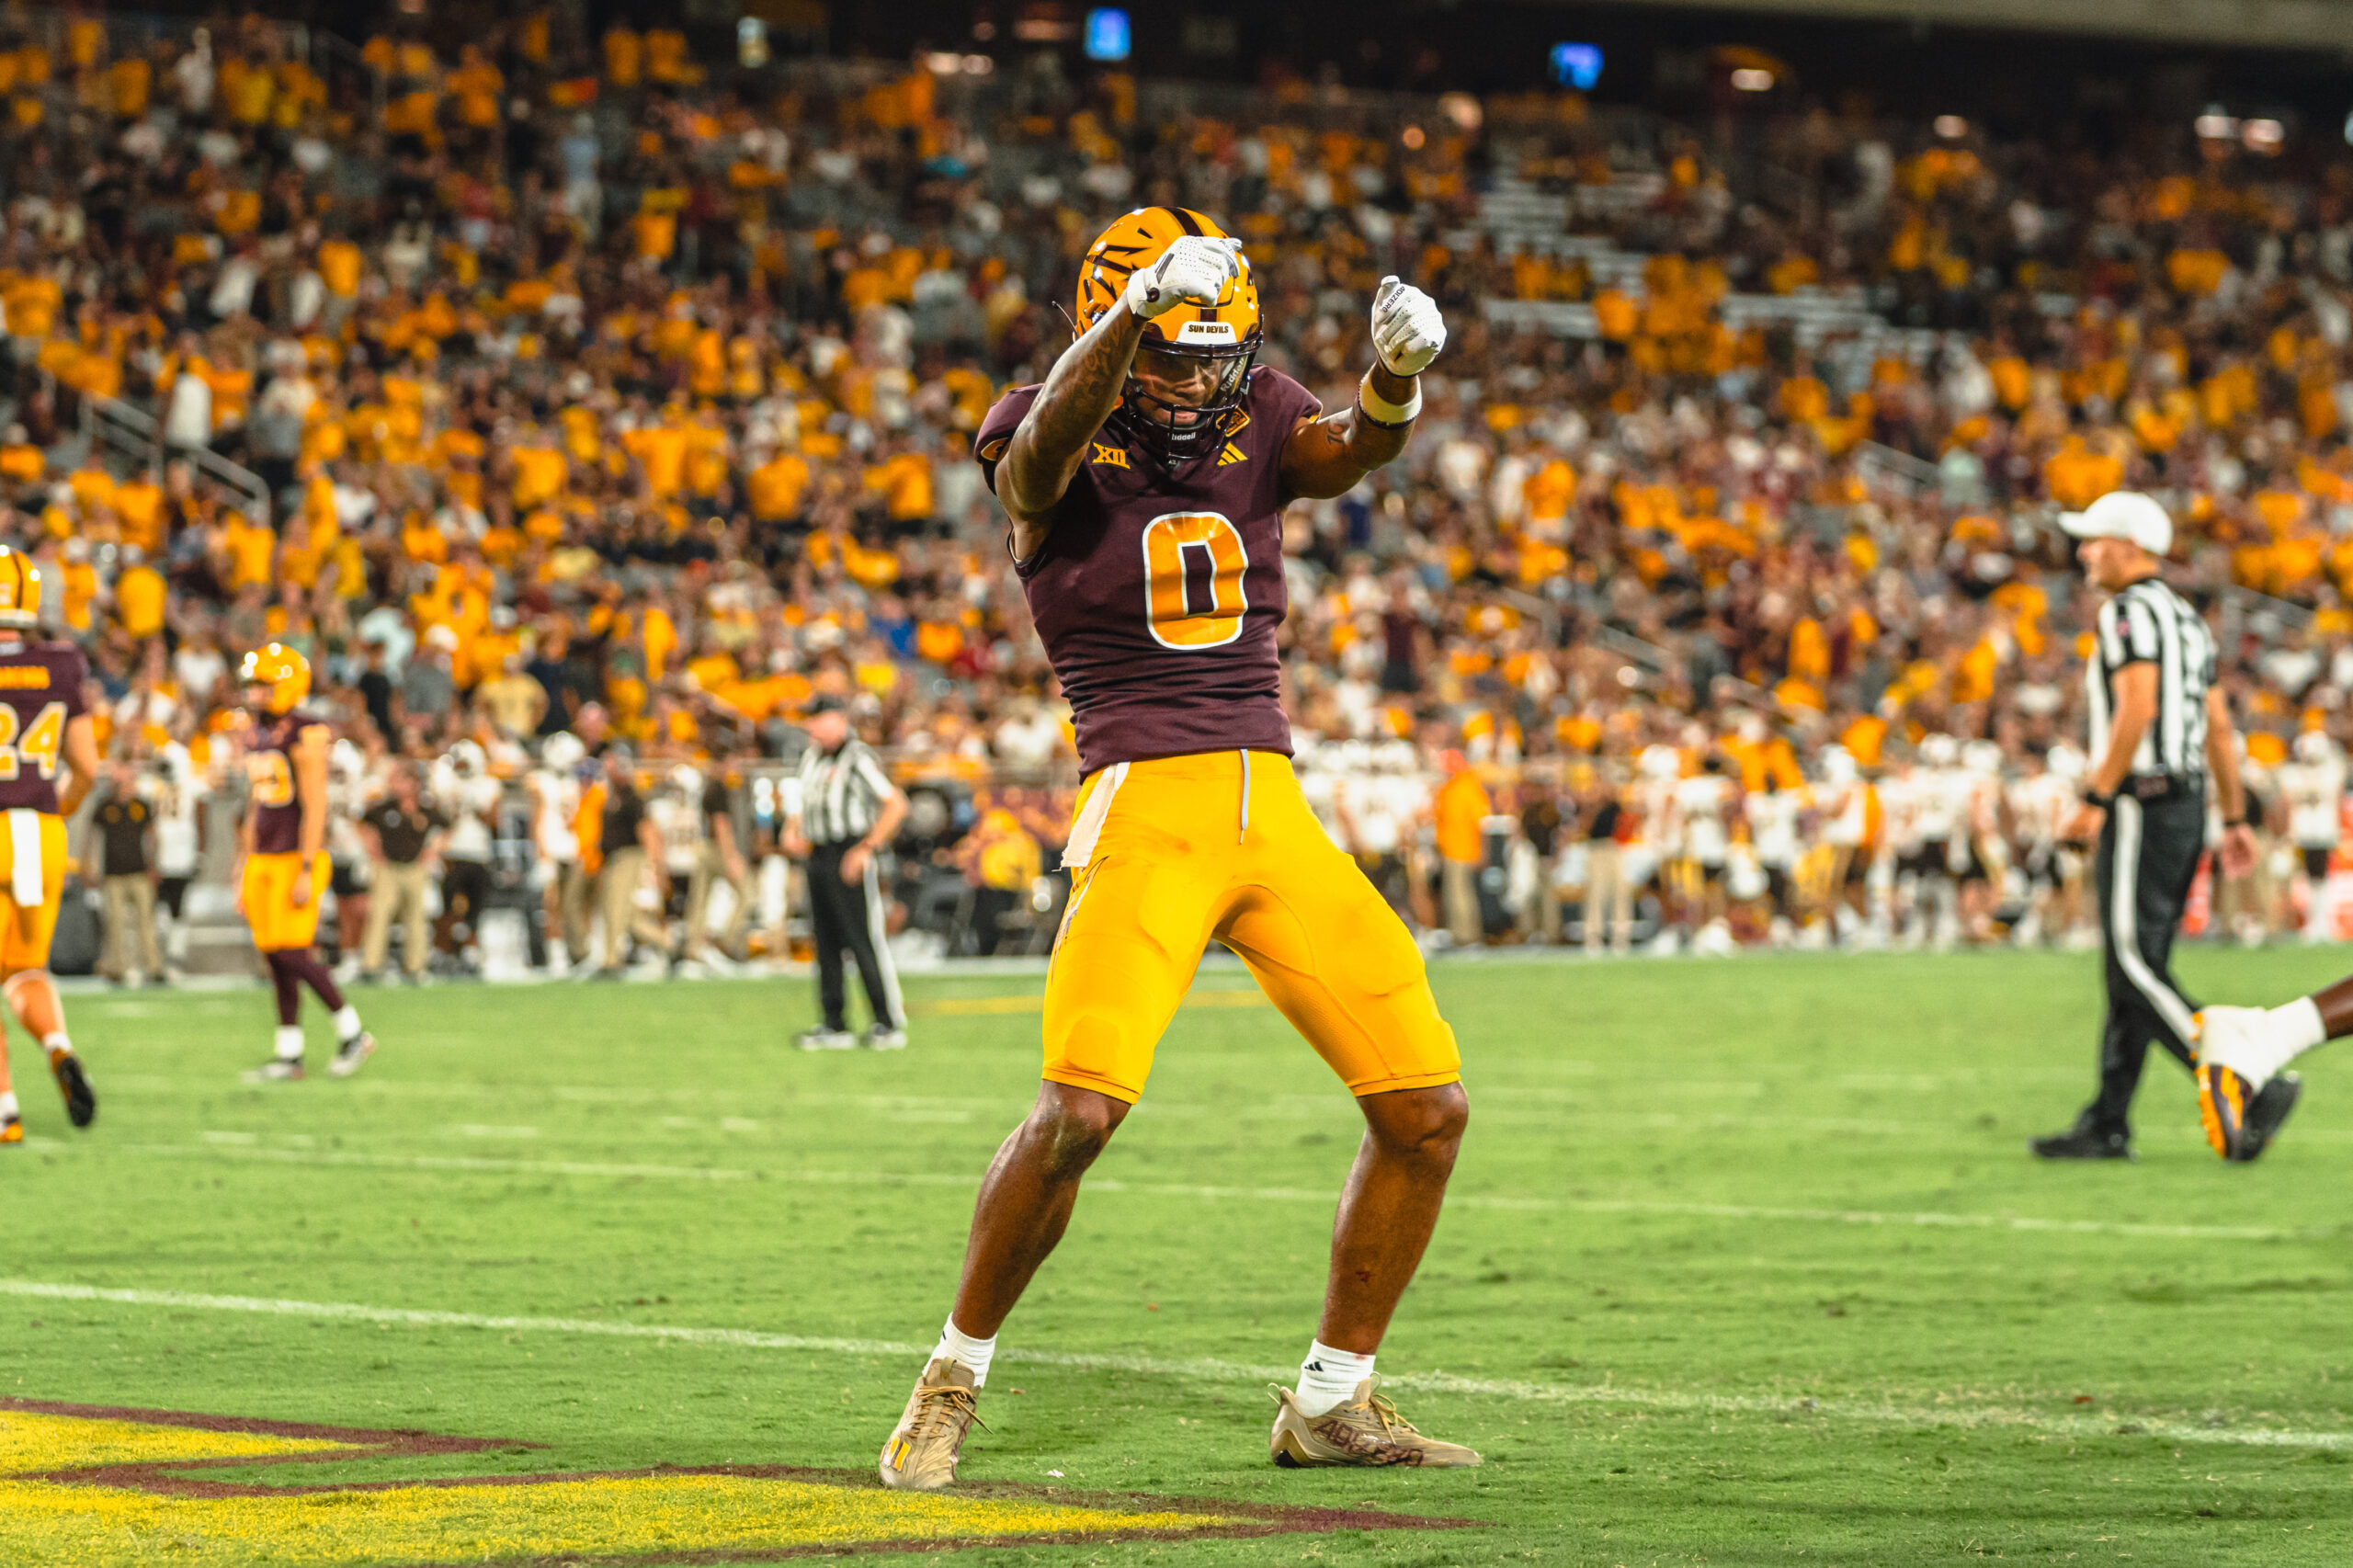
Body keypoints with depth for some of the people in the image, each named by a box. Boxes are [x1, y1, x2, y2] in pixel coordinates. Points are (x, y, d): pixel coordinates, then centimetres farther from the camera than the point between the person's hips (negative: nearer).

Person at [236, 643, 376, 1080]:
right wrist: (244, 872, 18)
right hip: (263, 860, 8)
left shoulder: (304, 736, -13)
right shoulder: (257, 736, 13)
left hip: (297, 859, -8)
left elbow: (315, 807, -16)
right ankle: (289, 1055, 10)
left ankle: (352, 1033, 4)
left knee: (292, 955, -10)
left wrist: (305, 872, -20)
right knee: (276, 960, 6)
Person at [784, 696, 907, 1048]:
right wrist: (793, 831, 6)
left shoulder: (859, 758, -10)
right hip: (818, 857, 8)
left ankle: (890, 1023, -4)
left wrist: (867, 848, -18)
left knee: (866, 941, -8)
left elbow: (896, 805, -15)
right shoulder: (810, 758, 15)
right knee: (826, 943, 9)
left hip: (849, 856, -8)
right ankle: (834, 1026, 14)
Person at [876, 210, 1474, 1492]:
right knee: (1078, 1110, -21)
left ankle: (1329, 1402, 19)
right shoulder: (1053, 442, 1)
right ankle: (953, 1378, 2)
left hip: (1277, 810, 5)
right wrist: (1138, 307, -42)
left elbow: (1351, 452, -8)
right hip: (1146, 802, -5)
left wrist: (1395, 376, -32)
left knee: (1427, 1109, 3)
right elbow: (1046, 444, -24)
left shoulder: (1256, 422, 13)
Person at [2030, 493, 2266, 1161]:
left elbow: (2137, 710, -22)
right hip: (2187, 803, 10)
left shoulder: (2128, 612, -10)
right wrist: (2235, 821, 20)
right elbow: (2219, 729, 18)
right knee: (2133, 968, 10)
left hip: (2143, 803, -10)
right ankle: (2108, 1125, 11)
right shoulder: (2186, 619, 18)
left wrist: (2095, 799, -22)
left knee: (2135, 966, -11)